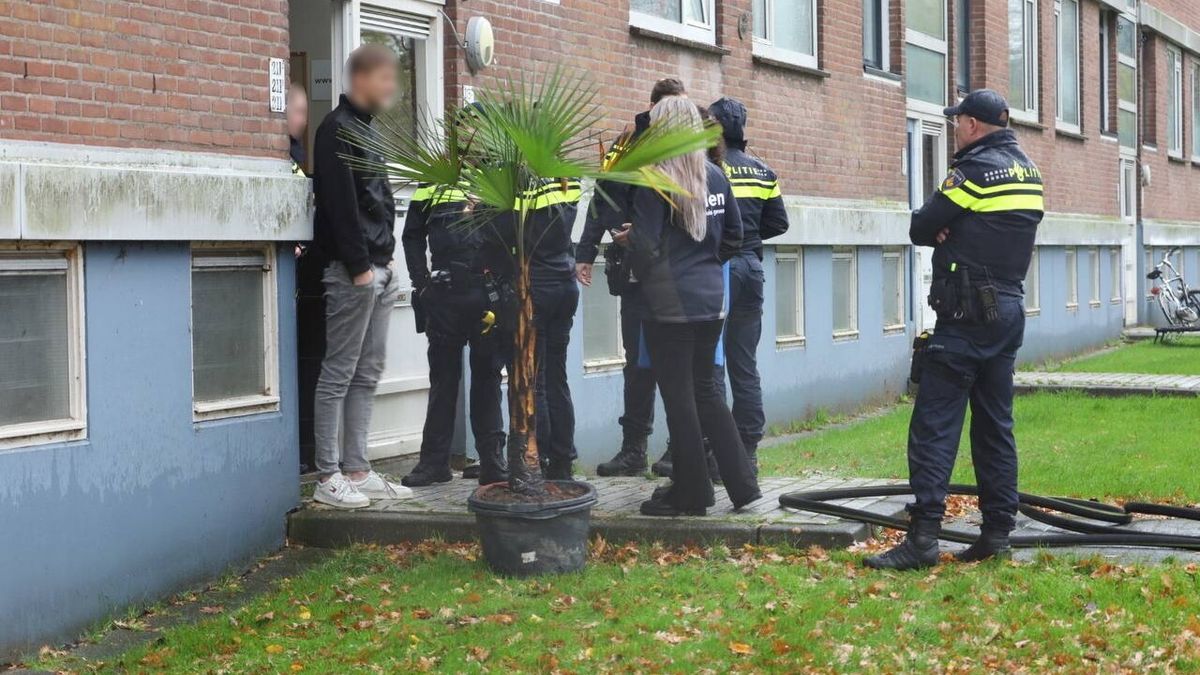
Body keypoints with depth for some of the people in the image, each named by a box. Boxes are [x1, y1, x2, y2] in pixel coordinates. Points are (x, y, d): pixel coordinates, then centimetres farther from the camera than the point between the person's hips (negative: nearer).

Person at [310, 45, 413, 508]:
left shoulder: (363, 129, 18)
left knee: (366, 375, 9)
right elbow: (340, 205, -17)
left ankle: (356, 470, 13)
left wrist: (385, 261, 13)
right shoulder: (338, 129, -10)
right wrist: (360, 267, -19)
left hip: (377, 269, 9)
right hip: (352, 270, -9)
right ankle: (328, 477, -2)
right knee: (339, 374, -5)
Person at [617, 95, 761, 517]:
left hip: (670, 305, -7)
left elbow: (646, 249, -17)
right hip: (711, 301, 7)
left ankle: (691, 495, 10)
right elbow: (734, 236, 13)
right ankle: (742, 484, 16)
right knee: (705, 390, 17)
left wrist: (628, 240, 4)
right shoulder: (715, 176, 7)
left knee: (679, 398, 3)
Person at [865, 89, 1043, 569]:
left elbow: (920, 230, -8)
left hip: (967, 317, -8)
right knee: (996, 425, 12)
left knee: (934, 425, -9)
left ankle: (922, 538, -13)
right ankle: (998, 532, 12)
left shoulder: (975, 169, -12)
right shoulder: (1028, 173, 13)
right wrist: (956, 232, 0)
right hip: (1010, 310, 9)